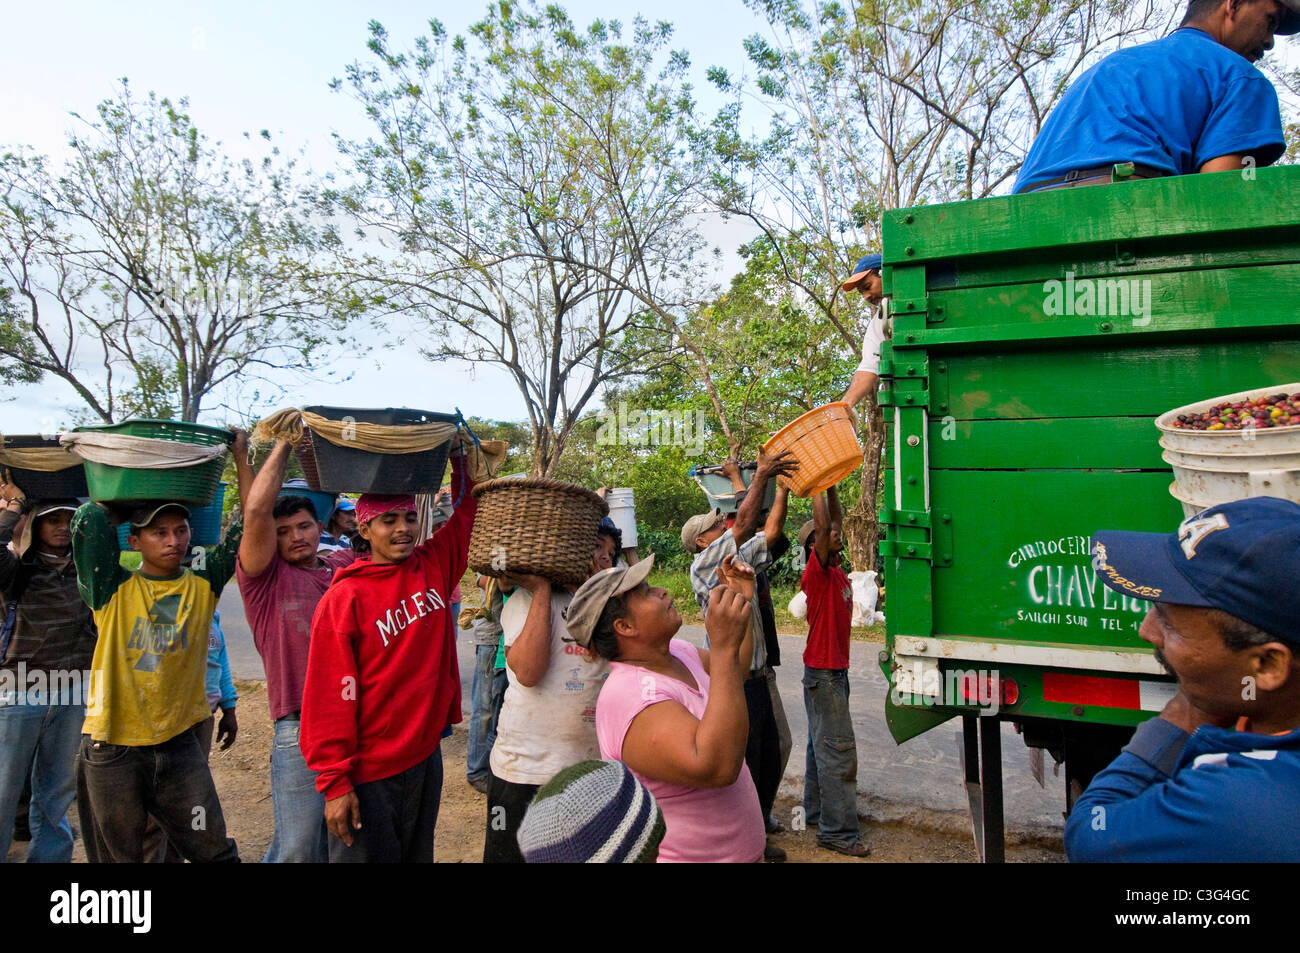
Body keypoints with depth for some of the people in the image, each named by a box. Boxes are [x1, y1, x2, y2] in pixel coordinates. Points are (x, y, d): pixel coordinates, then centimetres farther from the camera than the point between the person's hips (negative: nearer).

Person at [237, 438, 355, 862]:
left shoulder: (346, 565, 11)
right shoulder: (265, 577, -1)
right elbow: (256, 512, -14)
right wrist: (283, 446, -9)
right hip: (301, 731, -4)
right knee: (297, 850, 1)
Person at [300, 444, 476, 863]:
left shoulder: (434, 567, -1)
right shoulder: (343, 599, -14)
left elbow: (471, 508, 10)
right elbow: (330, 698, -15)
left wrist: (459, 455, 1)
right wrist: (334, 782, -15)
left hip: (426, 757, 5)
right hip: (368, 773, -5)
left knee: (417, 854, 21)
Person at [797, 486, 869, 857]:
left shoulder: (836, 570, 9)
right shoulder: (817, 571, -15)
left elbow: (836, 520, 16)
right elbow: (821, 523, -26)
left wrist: (831, 486, 10)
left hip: (835, 670, 9)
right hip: (823, 672, -9)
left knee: (822, 745, 16)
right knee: (838, 749, -8)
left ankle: (816, 812, 27)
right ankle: (838, 832, -4)